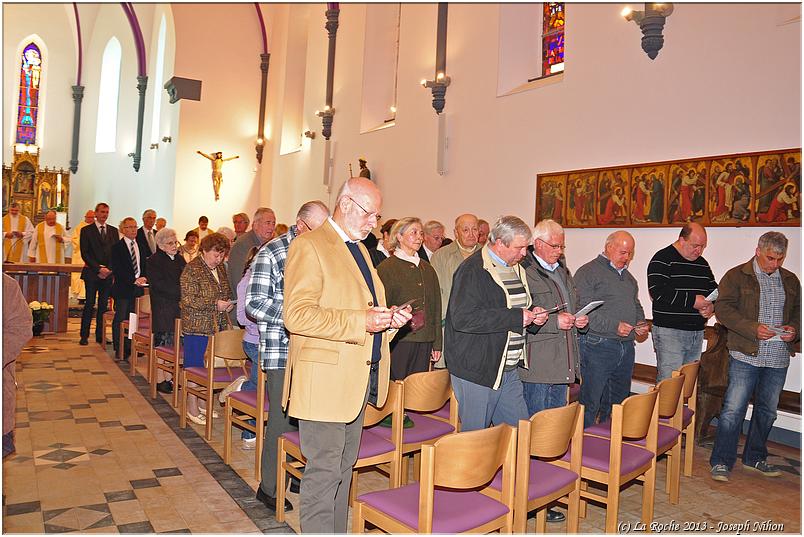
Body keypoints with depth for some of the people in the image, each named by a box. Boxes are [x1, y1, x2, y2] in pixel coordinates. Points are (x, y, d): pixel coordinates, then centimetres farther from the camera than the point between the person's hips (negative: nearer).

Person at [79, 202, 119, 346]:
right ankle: (84, 336, 5)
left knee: (104, 305, 5)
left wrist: (109, 269, -3)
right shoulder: (87, 230, 3)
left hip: (109, 273, 3)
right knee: (89, 304, -2)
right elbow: (85, 254, -3)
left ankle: (100, 335, 11)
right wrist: (98, 268, -11)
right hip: (92, 273, -3)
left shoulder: (113, 231, 13)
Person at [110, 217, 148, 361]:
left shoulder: (140, 246, 14)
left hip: (137, 288, 5)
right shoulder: (117, 247, -3)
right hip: (123, 288, -5)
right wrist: (134, 280, -17)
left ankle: (129, 348, 14)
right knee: (120, 319, 1)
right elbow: (117, 270, -10)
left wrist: (143, 277, -5)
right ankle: (119, 351, 9)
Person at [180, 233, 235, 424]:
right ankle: (192, 408, 10)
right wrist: (215, 304, -20)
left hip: (216, 327, 7)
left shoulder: (221, 268, 12)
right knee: (195, 367, 0)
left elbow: (226, 291, 25)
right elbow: (188, 300, -17)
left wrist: (228, 303, 4)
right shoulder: (192, 269, -12)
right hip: (197, 327, -7)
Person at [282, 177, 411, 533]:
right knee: (324, 472, 0)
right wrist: (360, 321, -24)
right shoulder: (309, 246, -12)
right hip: (325, 379, -9)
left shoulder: (359, 249, 17)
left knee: (344, 468, 19)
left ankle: (337, 530, 33)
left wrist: (388, 318, 3)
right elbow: (296, 315, -21)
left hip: (360, 377, 9)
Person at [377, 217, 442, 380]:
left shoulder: (428, 269, 16)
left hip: (424, 342, 5)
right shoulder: (386, 268, -1)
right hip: (398, 341, -5)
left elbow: (436, 309, 16)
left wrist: (437, 344, 12)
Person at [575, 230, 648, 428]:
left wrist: (641, 323, 9)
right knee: (590, 404, -4)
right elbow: (583, 310, -17)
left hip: (626, 347, 8)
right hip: (598, 347, -8)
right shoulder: (588, 273, -7)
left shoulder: (628, 277, 20)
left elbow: (636, 305, 31)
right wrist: (614, 326, -22)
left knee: (618, 402, 15)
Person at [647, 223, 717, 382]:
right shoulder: (662, 259, -8)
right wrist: (692, 300, -18)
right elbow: (658, 292, -20)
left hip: (697, 333, 8)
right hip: (669, 331, -7)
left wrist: (711, 306, 1)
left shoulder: (702, 264, 17)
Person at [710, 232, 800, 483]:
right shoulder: (737, 276, -2)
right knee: (733, 409, -7)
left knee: (767, 410, 16)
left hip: (778, 358, 6)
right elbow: (723, 308, -10)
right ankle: (721, 462, 2)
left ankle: (755, 458, 31)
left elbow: (798, 311, 20)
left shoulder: (791, 281, 13)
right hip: (746, 355, -5)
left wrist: (794, 330, -2)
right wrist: (753, 328, -21)